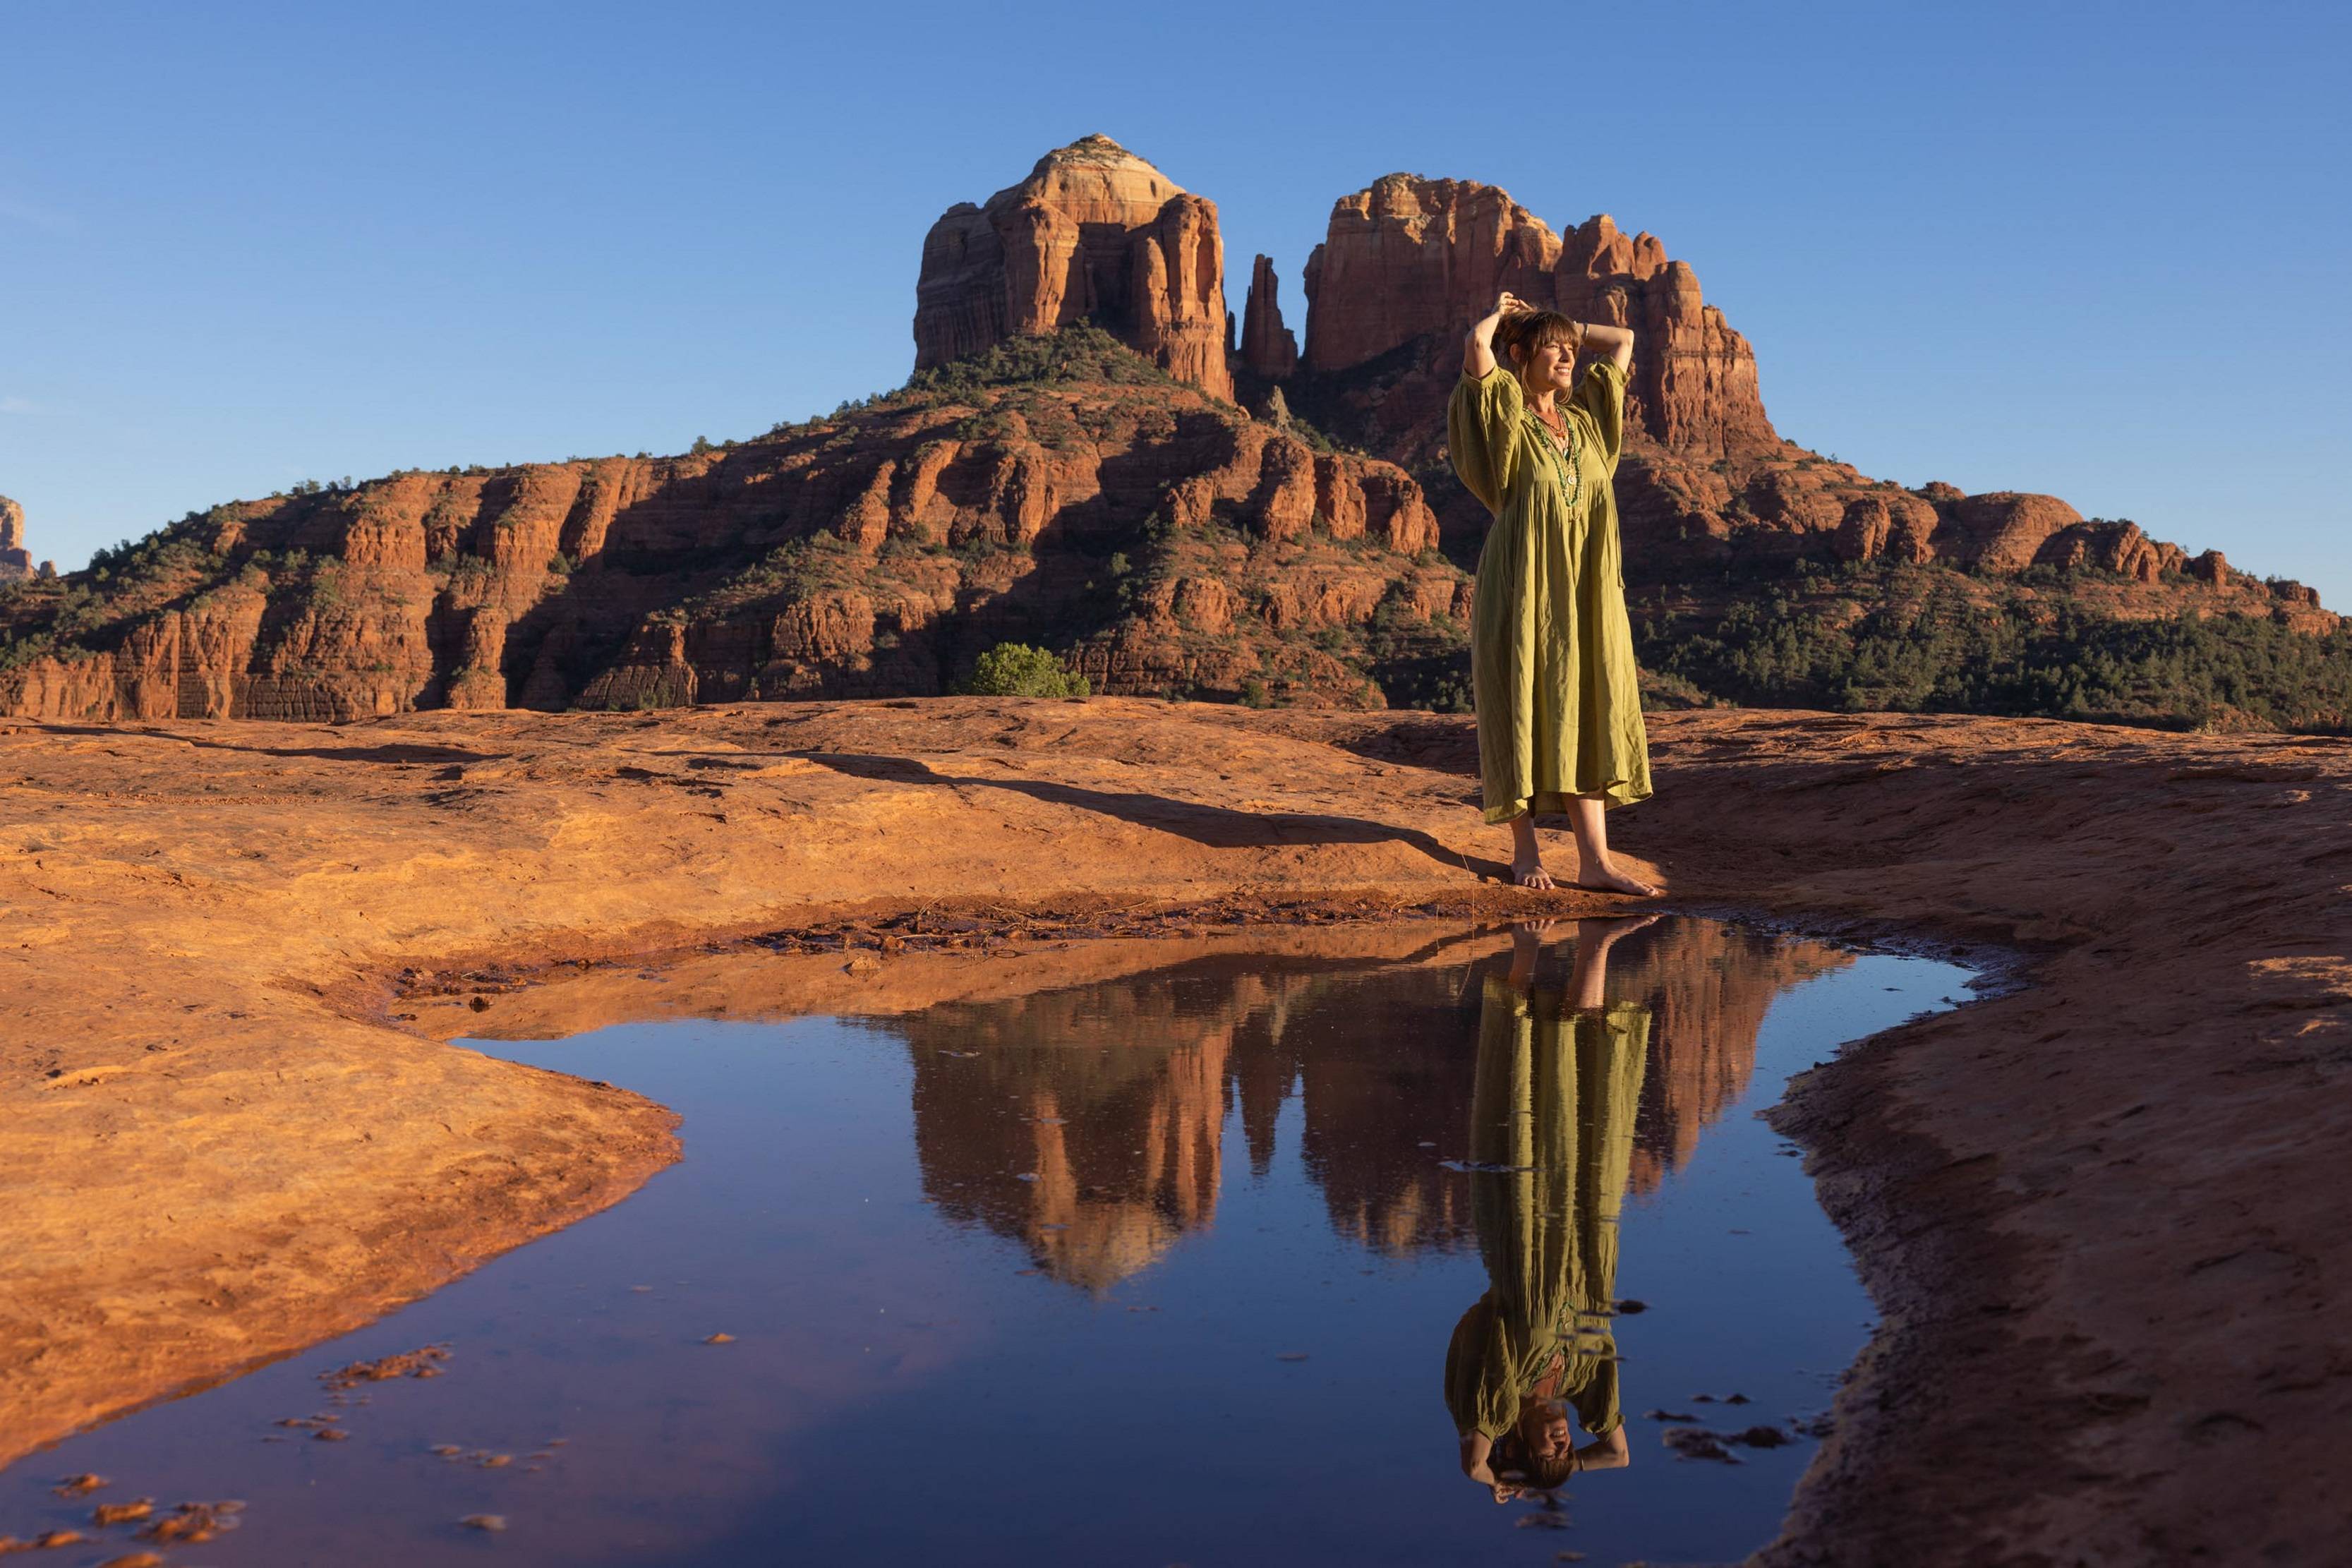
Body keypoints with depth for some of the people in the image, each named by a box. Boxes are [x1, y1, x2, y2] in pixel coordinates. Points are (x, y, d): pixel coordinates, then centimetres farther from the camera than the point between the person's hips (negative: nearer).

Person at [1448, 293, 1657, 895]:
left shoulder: (1584, 417, 14)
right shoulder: (1506, 420, -3)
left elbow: (1623, 340, 24)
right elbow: (1477, 344, -19)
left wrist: (1560, 325, 20)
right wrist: (1501, 314, 3)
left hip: (1584, 592, 5)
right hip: (1523, 588, -5)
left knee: (1586, 715, 1)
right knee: (1522, 711, 0)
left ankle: (1594, 861, -1)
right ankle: (1525, 850, 12)